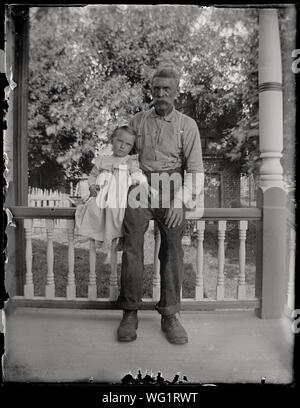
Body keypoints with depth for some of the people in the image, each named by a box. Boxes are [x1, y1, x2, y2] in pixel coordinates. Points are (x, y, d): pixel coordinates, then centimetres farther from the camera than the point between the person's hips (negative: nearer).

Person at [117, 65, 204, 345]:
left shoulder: (187, 125, 8)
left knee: (172, 251, -2)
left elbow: (195, 169, 2)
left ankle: (170, 316, 10)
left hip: (172, 192, -1)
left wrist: (181, 201, -11)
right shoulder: (137, 121, 14)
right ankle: (130, 313, 4)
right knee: (132, 246, -8)